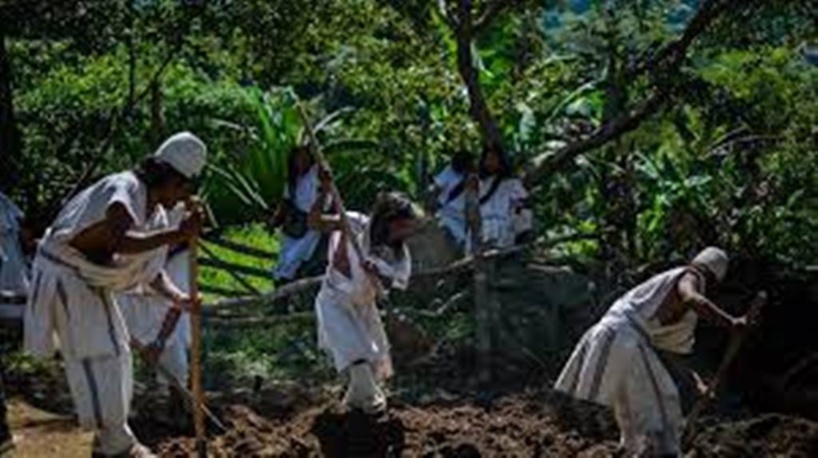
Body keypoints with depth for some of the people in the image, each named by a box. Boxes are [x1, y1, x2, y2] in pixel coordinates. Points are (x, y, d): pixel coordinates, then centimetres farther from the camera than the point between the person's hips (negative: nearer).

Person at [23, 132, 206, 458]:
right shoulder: (124, 190, -25)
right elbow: (121, 241, -45)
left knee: (114, 351, 14)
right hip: (64, 275, -10)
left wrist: (177, 297, -9)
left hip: (91, 281, 10)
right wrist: (177, 235, -49)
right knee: (95, 356, -8)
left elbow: (150, 269, 9)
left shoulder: (156, 212, 3)